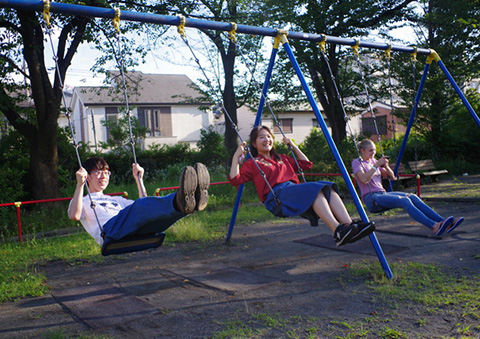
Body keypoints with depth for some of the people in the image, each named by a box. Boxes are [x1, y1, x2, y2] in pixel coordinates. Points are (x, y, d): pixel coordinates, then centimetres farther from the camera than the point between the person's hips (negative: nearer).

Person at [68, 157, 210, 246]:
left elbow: (146, 206, 33)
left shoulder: (117, 200, 43)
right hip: (109, 231, -5)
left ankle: (181, 201, -59)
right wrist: (80, 184, -2)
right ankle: (183, 201, -63)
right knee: (141, 205, -35)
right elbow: (74, 215, 3)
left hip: (140, 230, 5)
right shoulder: (83, 201, 29)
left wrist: (139, 179, 33)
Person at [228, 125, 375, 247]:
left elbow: (307, 164, 37)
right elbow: (235, 180, 1)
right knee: (315, 189, -32)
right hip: (276, 195, -6)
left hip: (295, 190, 7)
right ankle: (337, 230, -49)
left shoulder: (282, 158, 33)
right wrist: (236, 157, -1)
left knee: (329, 188, -22)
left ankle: (349, 225, -39)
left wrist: (293, 146, 34)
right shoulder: (252, 163, 15)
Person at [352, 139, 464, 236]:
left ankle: (445, 223, -29)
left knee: (413, 197, -18)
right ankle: (434, 226, -45)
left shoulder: (373, 161, 21)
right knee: (404, 200, -31)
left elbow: (392, 177, 19)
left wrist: (386, 166, 1)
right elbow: (364, 180, -18)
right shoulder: (357, 162, 1)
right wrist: (376, 165, -17)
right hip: (371, 198, -7)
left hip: (383, 194, 7)